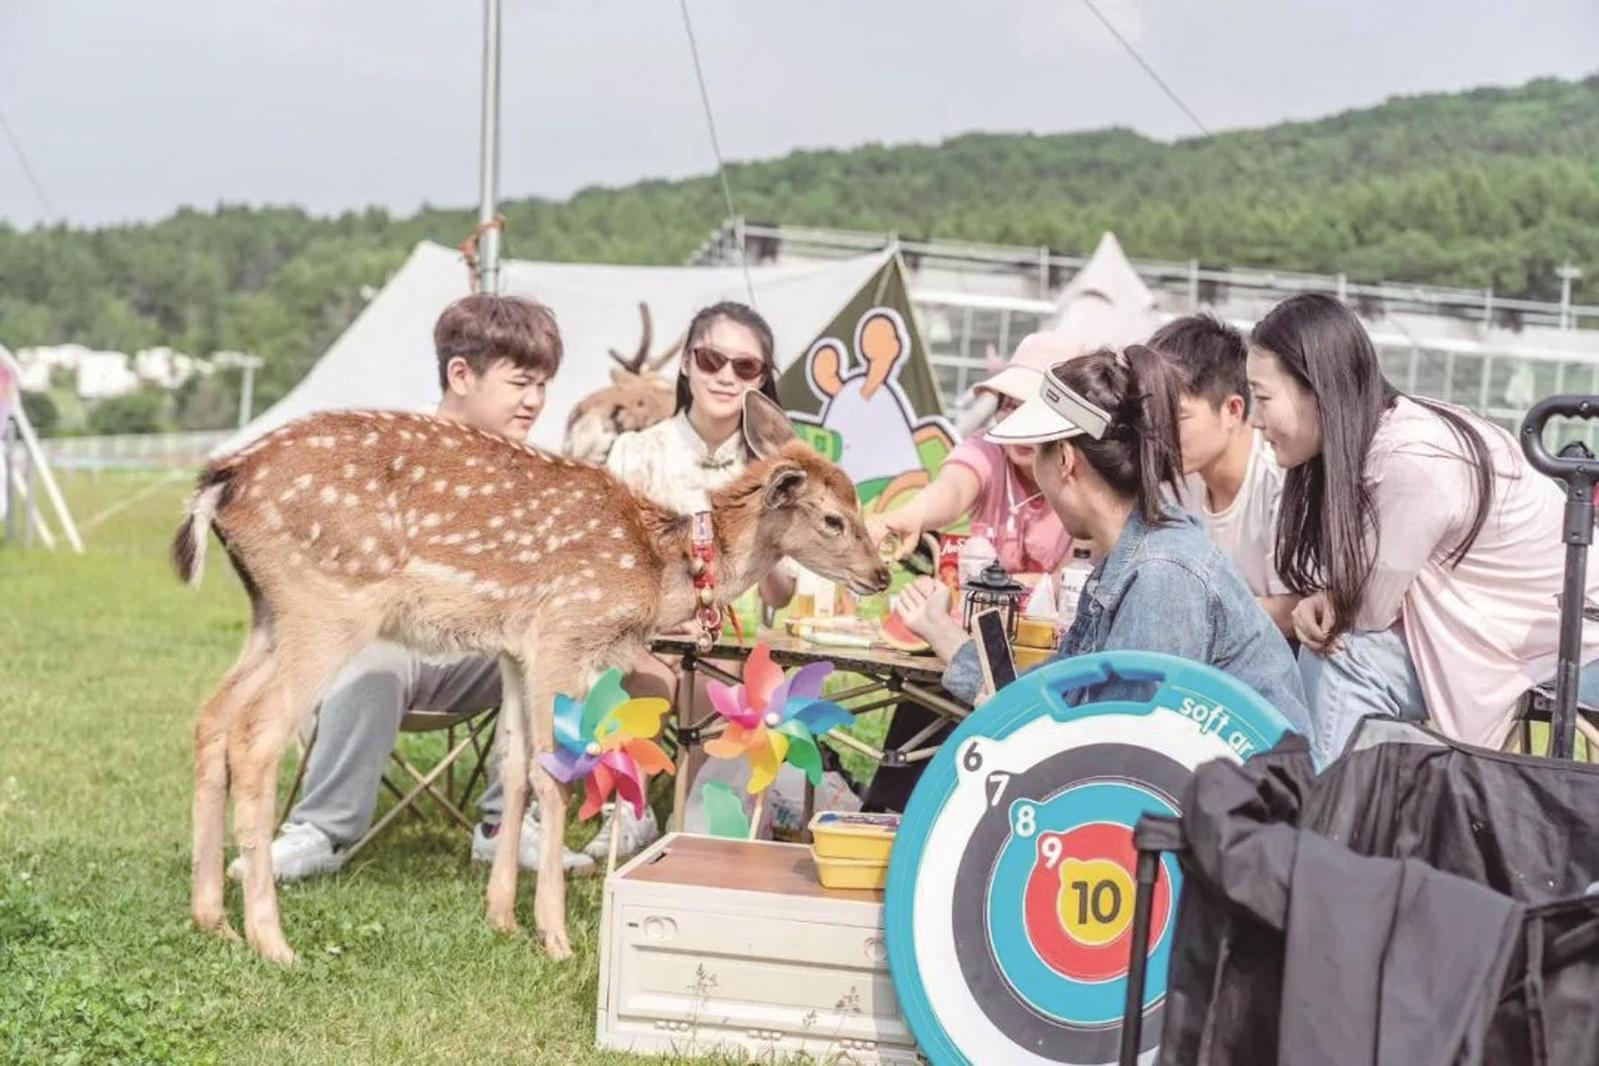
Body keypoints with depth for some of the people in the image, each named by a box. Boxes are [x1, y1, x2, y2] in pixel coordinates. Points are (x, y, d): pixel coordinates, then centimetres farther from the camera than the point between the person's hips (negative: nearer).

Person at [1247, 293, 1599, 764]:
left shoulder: (1412, 460, -28)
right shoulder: (1368, 438, -3)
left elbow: (1368, 612, -20)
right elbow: (1372, 588, 2)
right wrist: (1324, 601, -17)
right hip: (1489, 631, 7)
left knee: (1342, 657, -18)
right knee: (1330, 649, -9)